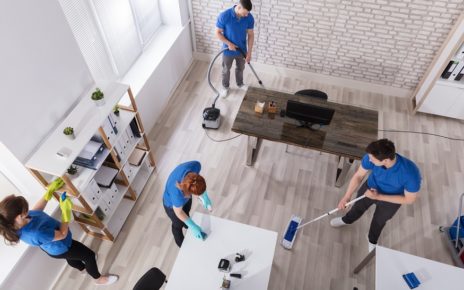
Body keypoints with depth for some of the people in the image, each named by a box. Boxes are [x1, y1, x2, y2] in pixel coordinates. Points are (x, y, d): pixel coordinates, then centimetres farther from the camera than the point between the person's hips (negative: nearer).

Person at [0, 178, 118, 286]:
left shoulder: (17, 223, -24)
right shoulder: (36, 234, -49)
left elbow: (36, 210, -4)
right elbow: (62, 234, -32)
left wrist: (51, 190, -9)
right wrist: (66, 211, -31)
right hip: (60, 249, -8)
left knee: (70, 258, 37)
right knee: (89, 255, 14)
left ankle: (82, 267, 68)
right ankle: (99, 279, 40)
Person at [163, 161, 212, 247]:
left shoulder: (195, 165, -38)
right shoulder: (177, 193, -47)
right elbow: (178, 213, -24)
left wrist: (204, 196, -16)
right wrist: (193, 226, -16)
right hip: (172, 205, -4)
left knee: (186, 213, 36)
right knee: (178, 225, 27)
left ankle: (187, 225, 71)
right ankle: (180, 242, 60)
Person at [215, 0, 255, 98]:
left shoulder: (249, 18, -17)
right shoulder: (224, 16, -27)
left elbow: (251, 35, -7)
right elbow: (218, 33, -16)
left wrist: (249, 52, -10)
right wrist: (229, 43, -23)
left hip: (242, 50, 3)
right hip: (228, 50, -2)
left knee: (240, 69, 25)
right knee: (226, 70, 20)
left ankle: (240, 84, 53)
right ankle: (225, 87, 45)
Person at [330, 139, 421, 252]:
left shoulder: (411, 174, -43)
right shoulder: (371, 157, -35)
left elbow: (409, 199, -26)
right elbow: (358, 176, -17)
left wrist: (378, 197, -30)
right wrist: (347, 197, -18)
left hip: (391, 200, -2)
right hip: (370, 188, 2)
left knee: (379, 221, 25)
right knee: (358, 206, 29)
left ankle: (372, 240, 59)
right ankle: (346, 220, 64)